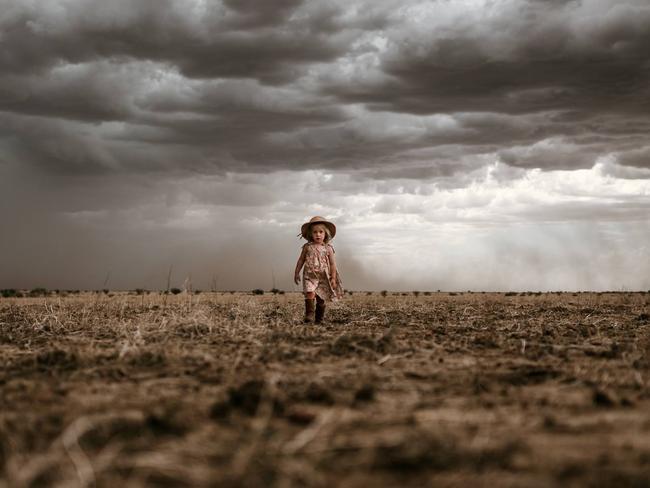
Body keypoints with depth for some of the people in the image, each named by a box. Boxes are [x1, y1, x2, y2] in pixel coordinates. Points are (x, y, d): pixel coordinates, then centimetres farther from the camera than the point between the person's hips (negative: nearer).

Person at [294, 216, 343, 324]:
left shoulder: (328, 248, 3)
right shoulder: (307, 247, 4)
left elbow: (332, 264, 3)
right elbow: (301, 260, 13)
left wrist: (333, 278, -2)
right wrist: (296, 273, 13)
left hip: (323, 277, 1)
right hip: (310, 276, 0)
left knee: (321, 298, 3)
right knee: (310, 294, -19)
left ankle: (319, 319, 14)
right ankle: (309, 316, -22)